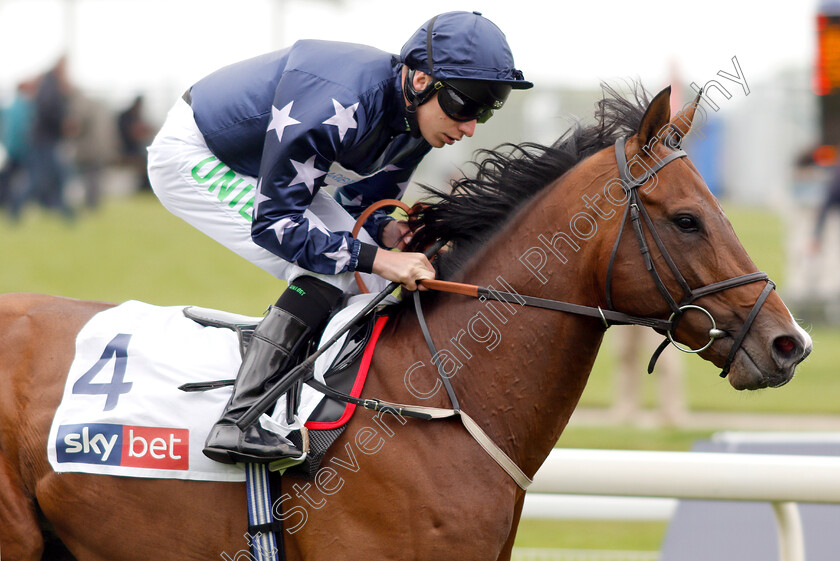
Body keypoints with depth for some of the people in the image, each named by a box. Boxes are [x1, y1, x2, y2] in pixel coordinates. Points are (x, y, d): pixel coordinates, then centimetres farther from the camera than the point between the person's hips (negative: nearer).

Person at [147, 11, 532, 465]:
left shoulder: (414, 123, -9)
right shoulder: (339, 106, -36)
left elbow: (361, 202, 6)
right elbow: (273, 221, -32)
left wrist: (388, 231, -17)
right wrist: (376, 257, -36)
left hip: (261, 171, 9)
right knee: (328, 268, -24)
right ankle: (238, 420, -28)